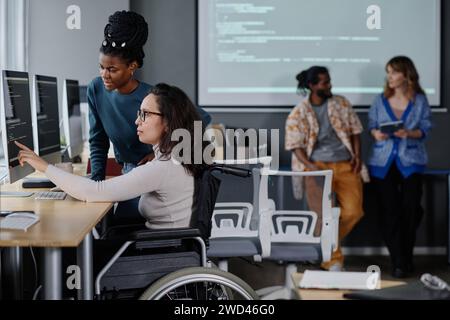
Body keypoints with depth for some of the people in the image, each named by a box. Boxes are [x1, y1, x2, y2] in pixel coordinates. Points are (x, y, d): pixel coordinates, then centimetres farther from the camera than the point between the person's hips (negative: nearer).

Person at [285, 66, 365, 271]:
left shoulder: (341, 104, 10)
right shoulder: (298, 113, 1)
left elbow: (354, 131, 14)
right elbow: (295, 145, -2)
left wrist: (357, 155, 0)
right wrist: (310, 166, -16)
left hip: (346, 165, 3)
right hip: (318, 166, -3)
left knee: (354, 211, -8)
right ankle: (333, 260, 8)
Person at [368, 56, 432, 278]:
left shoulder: (420, 100, 1)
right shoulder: (380, 100, 6)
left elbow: (425, 129, -1)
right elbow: (371, 125, 9)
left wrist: (409, 133, -19)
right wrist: (376, 133, -13)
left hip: (410, 161, -1)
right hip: (383, 161, 1)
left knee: (411, 208, -2)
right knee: (389, 211, -4)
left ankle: (406, 258, 16)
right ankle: (399, 262, 1)